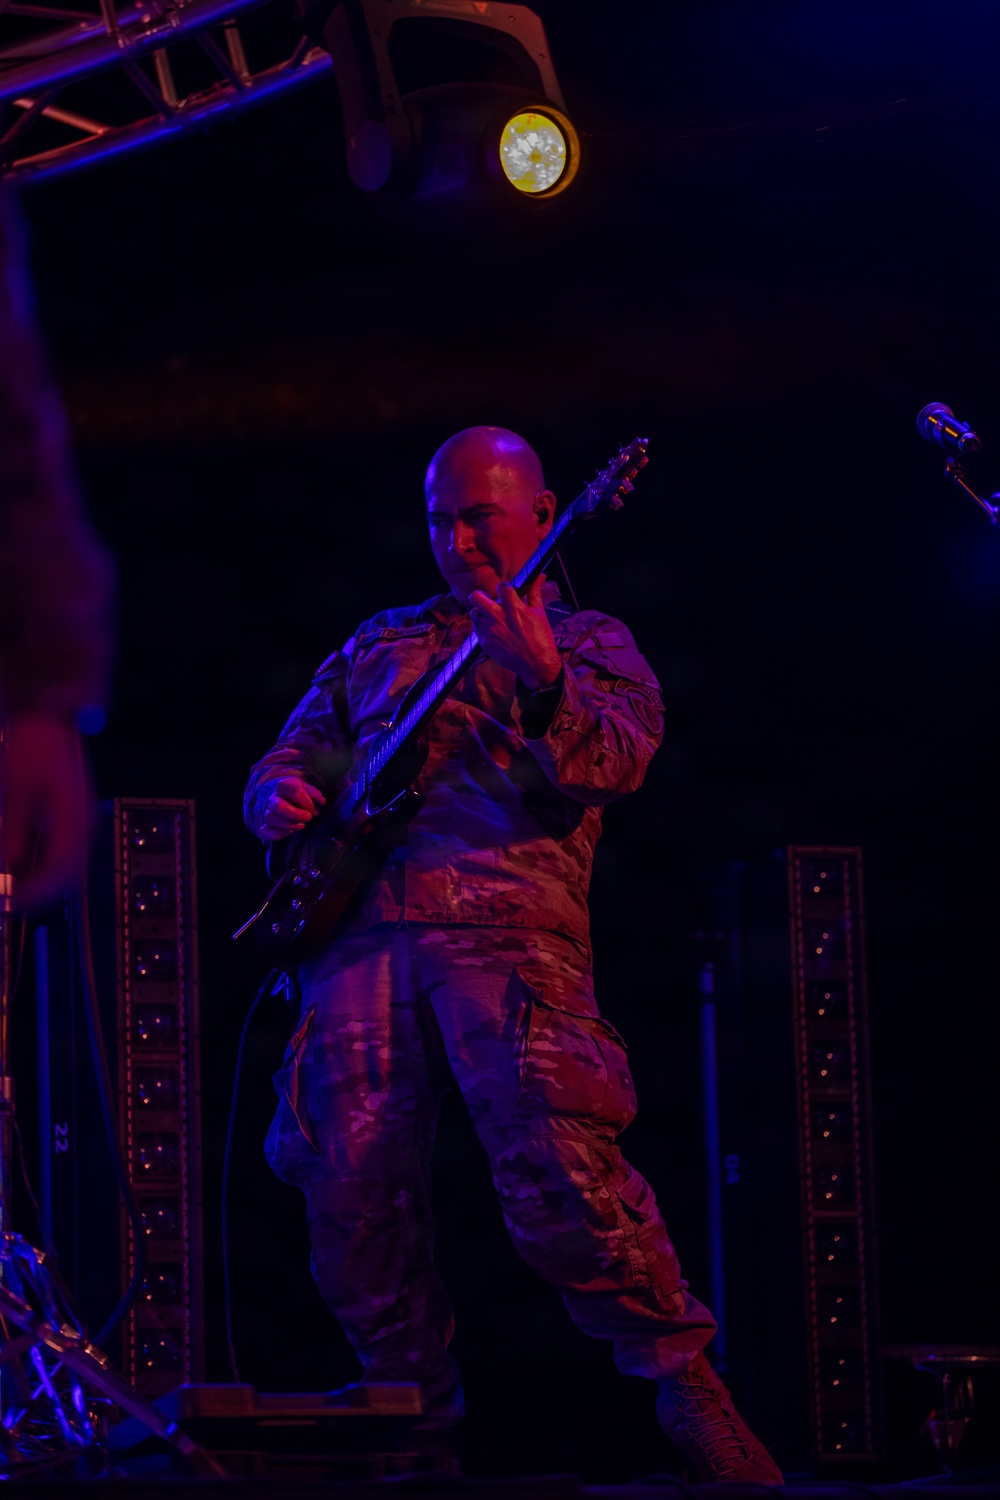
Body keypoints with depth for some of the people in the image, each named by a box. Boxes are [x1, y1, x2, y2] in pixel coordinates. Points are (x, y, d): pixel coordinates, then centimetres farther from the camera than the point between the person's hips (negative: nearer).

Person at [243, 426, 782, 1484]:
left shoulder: (586, 643, 15)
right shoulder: (380, 646, 28)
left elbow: (619, 758, -4)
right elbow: (292, 752, 32)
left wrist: (545, 682, -23)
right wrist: (280, 793, 7)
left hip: (507, 929, -4)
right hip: (362, 927, 4)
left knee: (559, 1174, -23)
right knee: (349, 1187, -7)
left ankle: (683, 1382, -13)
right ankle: (417, 1403, 9)